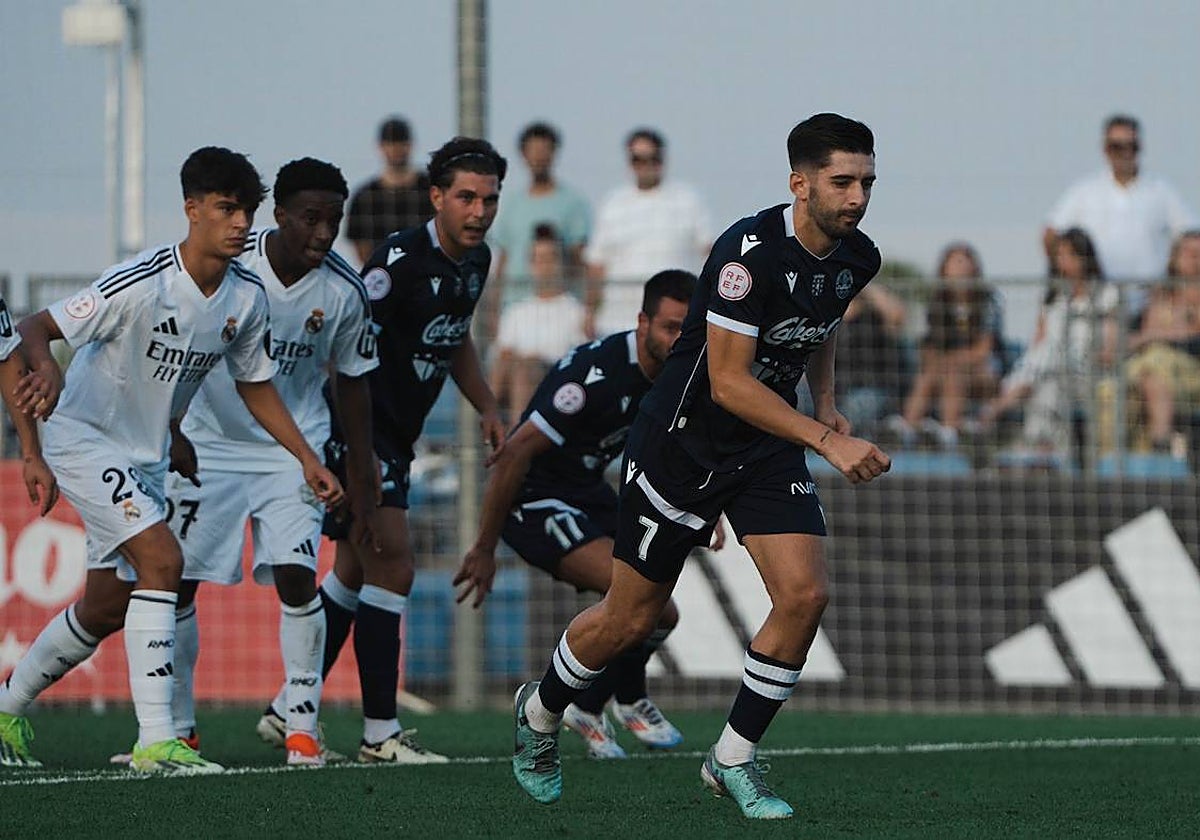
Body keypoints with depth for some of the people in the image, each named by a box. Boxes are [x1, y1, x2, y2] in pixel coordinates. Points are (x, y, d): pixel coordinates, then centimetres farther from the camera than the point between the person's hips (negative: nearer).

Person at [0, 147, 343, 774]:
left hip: (145, 456, 8)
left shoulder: (246, 296, -4)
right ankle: (156, 740, -24)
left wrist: (307, 458, 4)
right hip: (83, 436, -8)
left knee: (108, 608, 14)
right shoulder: (139, 283, -25)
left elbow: (255, 384, 11)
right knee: (162, 559, -24)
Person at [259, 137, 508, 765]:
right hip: (356, 429, -10)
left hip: (394, 439, 10)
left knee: (356, 573, 16)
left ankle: (288, 710, 27)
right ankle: (380, 733, -11)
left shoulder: (475, 260, 6)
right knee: (392, 565, -14)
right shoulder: (401, 260, -22)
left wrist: (487, 408, 14)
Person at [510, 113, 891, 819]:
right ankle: (541, 712, 34)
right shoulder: (750, 251, -28)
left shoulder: (857, 259, -3)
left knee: (805, 595, -13)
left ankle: (733, 759, 3)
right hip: (684, 441, -6)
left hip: (771, 446, 6)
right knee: (632, 619, 5)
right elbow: (728, 382, -29)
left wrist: (827, 405, 6)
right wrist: (827, 441, -33)